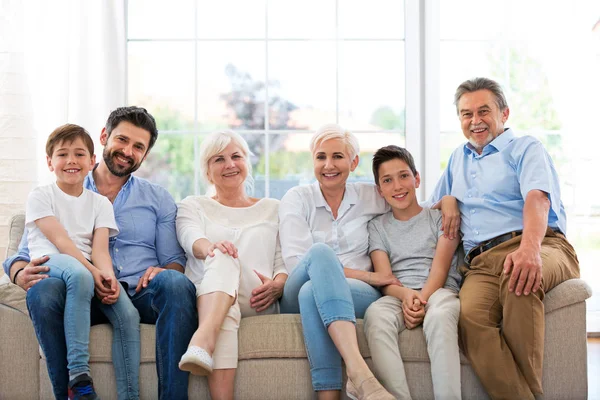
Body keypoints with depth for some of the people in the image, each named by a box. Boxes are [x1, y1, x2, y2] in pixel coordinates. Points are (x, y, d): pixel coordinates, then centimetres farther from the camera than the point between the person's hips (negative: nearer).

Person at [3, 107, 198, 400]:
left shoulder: (159, 199, 21)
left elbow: (175, 260, 15)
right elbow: (23, 257, 13)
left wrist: (163, 270, -12)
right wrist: (21, 274, -13)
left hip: (141, 295, 1)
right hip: (86, 296, 0)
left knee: (176, 283, -33)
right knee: (43, 288, -33)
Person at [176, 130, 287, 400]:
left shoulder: (273, 208, 26)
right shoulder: (193, 206, 24)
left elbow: (285, 260, 14)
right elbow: (191, 238, 0)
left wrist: (278, 285, -11)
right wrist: (210, 247, -27)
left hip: (257, 303, 0)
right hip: (205, 295, 0)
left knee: (223, 258, -33)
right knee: (222, 256, -35)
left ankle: (202, 341, -62)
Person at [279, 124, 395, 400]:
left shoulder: (371, 197, 13)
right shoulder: (297, 198, 7)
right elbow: (295, 261, -6)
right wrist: (367, 275, -11)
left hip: (359, 296, 1)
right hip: (297, 298, -1)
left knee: (311, 291, -35)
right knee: (320, 252, -35)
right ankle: (359, 373, -52)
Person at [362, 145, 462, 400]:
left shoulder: (440, 216, 15)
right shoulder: (377, 226, 20)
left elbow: (440, 267, 1)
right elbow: (384, 277, 5)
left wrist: (422, 298, -20)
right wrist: (405, 295, -19)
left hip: (438, 291, -1)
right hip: (397, 296, 1)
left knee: (440, 313, -39)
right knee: (376, 314, -35)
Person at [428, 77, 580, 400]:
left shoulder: (525, 148, 13)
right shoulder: (458, 159, 32)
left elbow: (537, 197, -9)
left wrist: (529, 247, -28)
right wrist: (447, 200, 18)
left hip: (544, 247, -3)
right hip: (481, 262, 3)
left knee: (519, 277, -41)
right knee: (469, 315, -34)